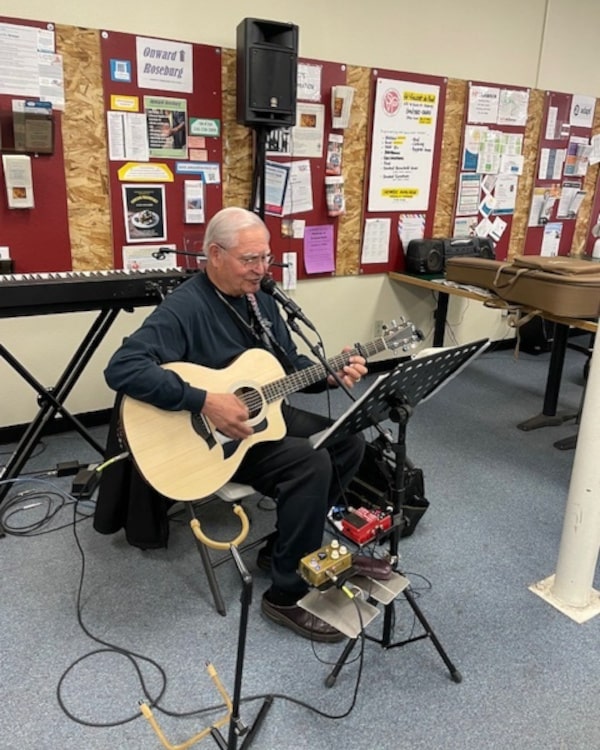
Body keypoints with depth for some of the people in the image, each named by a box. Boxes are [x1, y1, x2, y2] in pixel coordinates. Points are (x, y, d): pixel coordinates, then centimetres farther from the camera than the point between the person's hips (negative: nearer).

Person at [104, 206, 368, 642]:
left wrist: (329, 374, -5)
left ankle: (286, 542, 15)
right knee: (311, 463, -26)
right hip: (211, 436, -9)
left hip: (266, 415, 9)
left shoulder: (260, 299, 6)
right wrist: (205, 402, -36)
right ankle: (287, 595, -10)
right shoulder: (184, 308, -21)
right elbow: (122, 368, -32)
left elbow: (289, 362, 15)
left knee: (349, 441, 3)